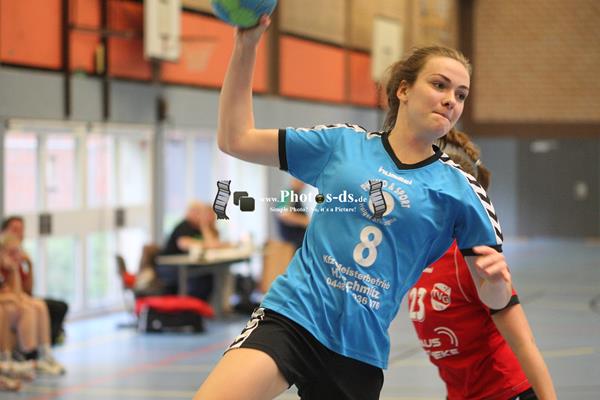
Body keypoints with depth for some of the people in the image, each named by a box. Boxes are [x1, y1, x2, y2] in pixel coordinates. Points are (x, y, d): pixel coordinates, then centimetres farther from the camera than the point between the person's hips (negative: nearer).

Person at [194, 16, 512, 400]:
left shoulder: (461, 191, 5)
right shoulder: (341, 143, 7)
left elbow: (495, 298, 5)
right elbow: (235, 139, 11)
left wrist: (496, 279, -19)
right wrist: (246, 46, 4)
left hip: (361, 351, 1)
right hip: (292, 316, -1)